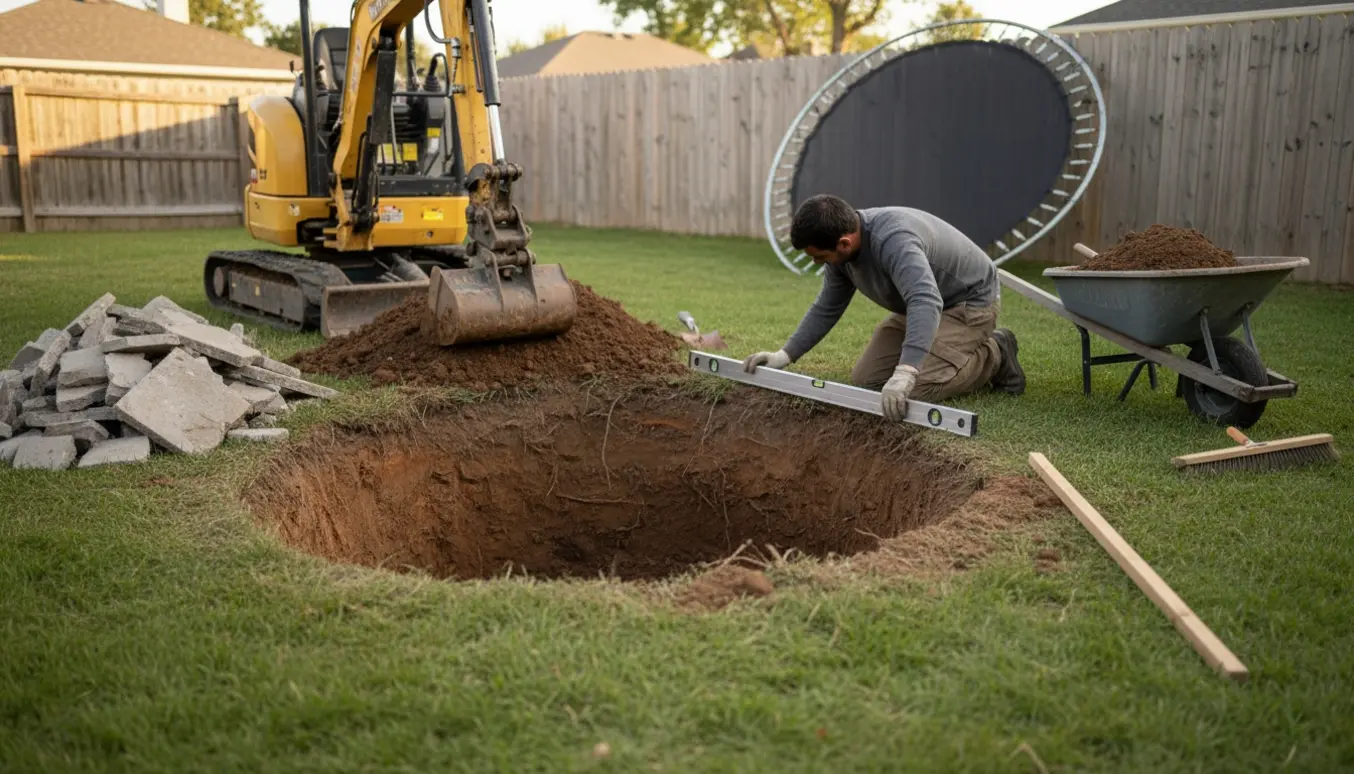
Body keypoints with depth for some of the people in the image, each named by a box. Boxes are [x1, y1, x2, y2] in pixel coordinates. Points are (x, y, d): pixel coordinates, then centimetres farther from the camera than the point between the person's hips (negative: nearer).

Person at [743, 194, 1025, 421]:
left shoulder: (893, 239, -36)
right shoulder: (841, 250, -9)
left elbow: (926, 303, -49)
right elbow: (826, 309, 3)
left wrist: (904, 374, -58)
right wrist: (784, 355, -4)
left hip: (970, 301, -9)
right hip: (918, 304, 9)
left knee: (916, 389, -23)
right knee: (865, 379, 0)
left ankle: (994, 355, 1)